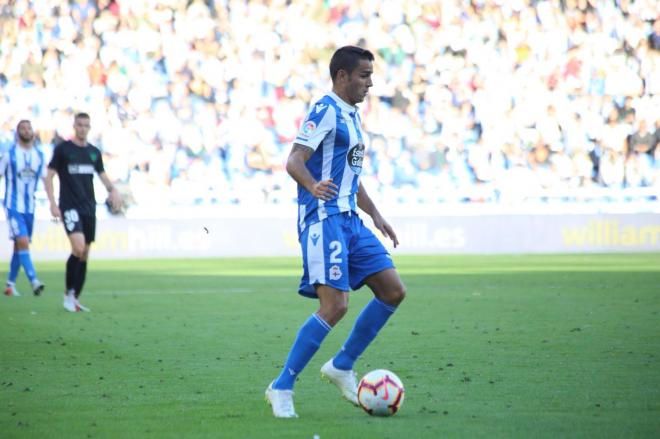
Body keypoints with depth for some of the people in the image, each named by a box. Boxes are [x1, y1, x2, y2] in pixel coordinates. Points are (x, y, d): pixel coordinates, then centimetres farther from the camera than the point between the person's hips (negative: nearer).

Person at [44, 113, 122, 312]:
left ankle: (75, 298, 16)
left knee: (85, 254, 6)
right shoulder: (62, 149, -1)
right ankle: (68, 293, -7)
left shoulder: (94, 152, 12)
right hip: (70, 207, -5)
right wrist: (52, 203, -10)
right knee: (78, 248, -21)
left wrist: (112, 190, -1)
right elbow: (49, 177, -1)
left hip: (89, 208, 5)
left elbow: (103, 175, 20)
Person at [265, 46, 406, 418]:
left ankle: (342, 366, 15)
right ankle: (282, 388, -9)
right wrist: (313, 187, -38)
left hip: (350, 219, 9)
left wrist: (376, 216, 28)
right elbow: (294, 161, -19)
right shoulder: (325, 111, -9)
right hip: (323, 219, -9)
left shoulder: (352, 116, 20)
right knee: (335, 306, -17)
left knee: (393, 291, 4)